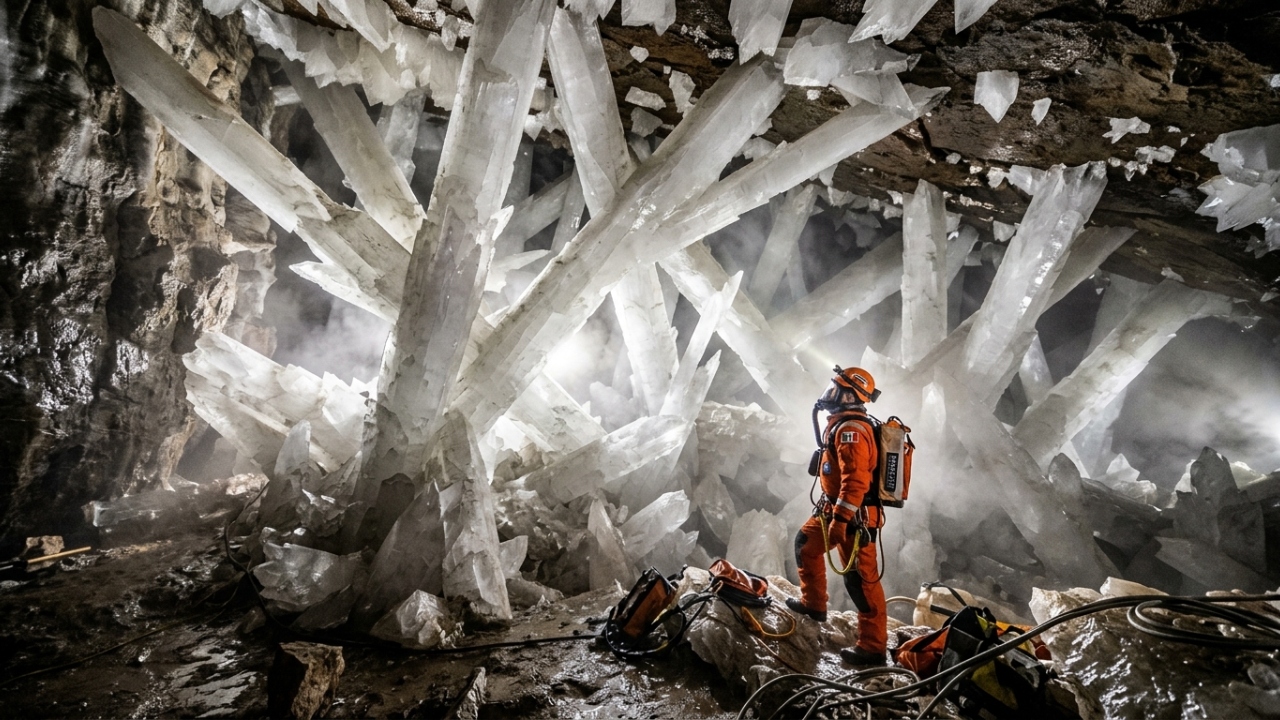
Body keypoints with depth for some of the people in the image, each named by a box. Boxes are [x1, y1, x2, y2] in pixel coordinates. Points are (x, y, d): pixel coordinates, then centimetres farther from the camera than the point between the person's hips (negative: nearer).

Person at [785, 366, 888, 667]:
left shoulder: (850, 429, -20)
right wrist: (832, 513, 28)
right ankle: (814, 604, 35)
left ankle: (872, 647, 0)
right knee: (806, 543, 25)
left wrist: (840, 519, -28)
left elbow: (855, 479, -28)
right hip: (835, 510, 11)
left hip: (854, 515, -11)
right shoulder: (843, 425, 14)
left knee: (861, 579, -6)